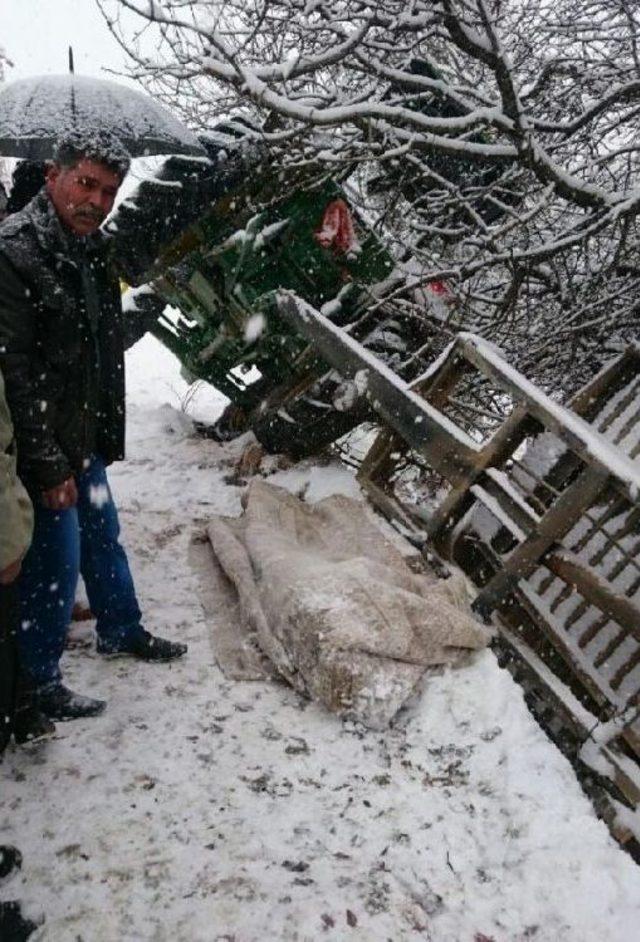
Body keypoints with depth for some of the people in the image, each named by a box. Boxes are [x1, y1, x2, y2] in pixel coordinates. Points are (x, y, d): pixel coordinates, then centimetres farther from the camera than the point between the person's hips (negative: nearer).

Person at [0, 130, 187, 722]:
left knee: (103, 536, 22)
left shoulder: (92, 248, 8)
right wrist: (47, 466, -22)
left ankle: (121, 630, 43)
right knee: (57, 560, 1)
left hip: (85, 440, 9)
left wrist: (108, 435, 15)